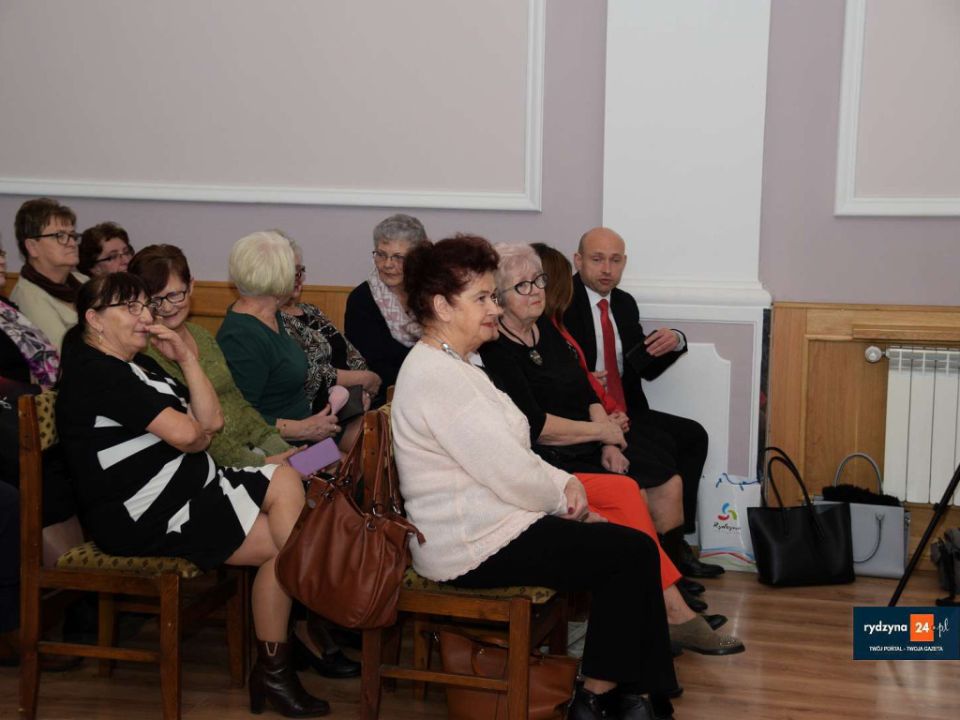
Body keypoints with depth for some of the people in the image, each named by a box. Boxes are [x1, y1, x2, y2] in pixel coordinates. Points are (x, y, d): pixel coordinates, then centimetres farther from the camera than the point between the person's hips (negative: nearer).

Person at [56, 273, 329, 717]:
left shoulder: (141, 365, 18)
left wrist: (186, 358, 2)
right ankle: (272, 669, 0)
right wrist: (199, 433, 3)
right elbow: (186, 434, -21)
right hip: (145, 518, -10)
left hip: (188, 489, 10)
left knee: (285, 481, -6)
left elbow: (212, 421, 10)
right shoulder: (96, 373, -14)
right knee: (280, 542, -10)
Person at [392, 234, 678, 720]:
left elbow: (510, 456, 17)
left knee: (627, 547, 8)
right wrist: (563, 494, -5)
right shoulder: (436, 377, -20)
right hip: (473, 547, -11)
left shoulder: (452, 365, 15)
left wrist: (563, 484, 1)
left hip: (483, 524, 11)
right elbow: (510, 473, -22)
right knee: (632, 554, -10)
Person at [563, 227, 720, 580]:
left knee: (693, 435, -2)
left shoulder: (624, 303, 15)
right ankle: (668, 549, -11)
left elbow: (647, 368, 15)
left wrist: (674, 341, -5)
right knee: (661, 444, -23)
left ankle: (676, 542, 0)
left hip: (624, 411, 9)